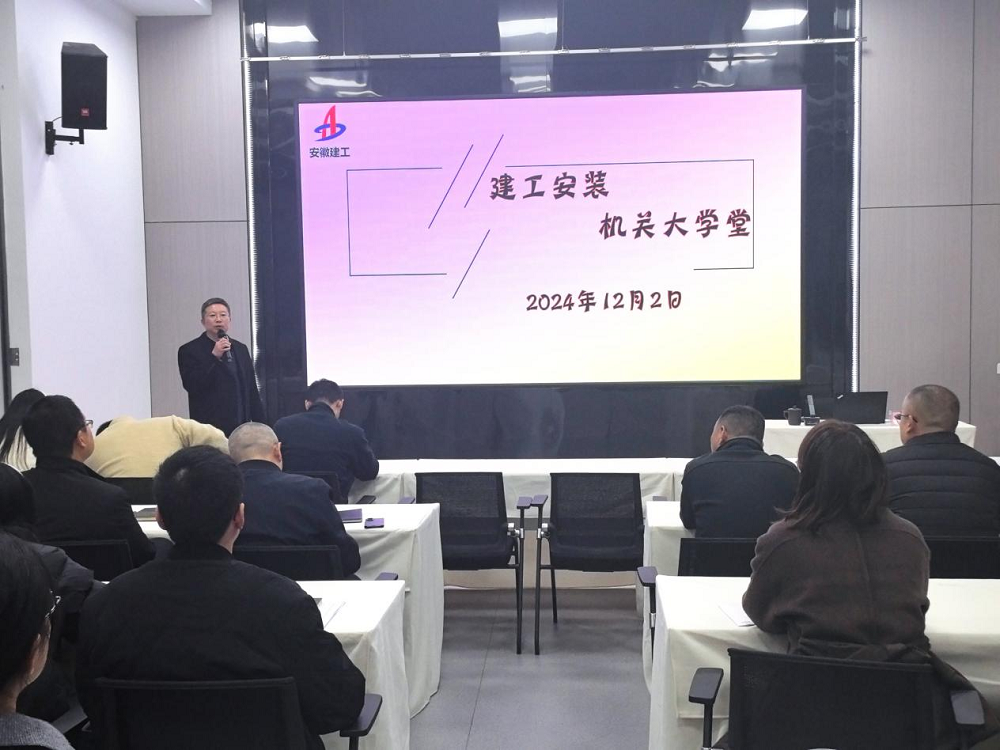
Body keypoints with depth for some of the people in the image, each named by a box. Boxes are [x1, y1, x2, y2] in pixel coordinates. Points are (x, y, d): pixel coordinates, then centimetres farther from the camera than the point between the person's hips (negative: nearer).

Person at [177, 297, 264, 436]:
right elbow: (192, 386, -11)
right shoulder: (189, 351, 1)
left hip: (242, 428, 4)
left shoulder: (241, 349, 15)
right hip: (210, 428, -4)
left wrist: (258, 425, 11)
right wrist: (214, 356, -17)